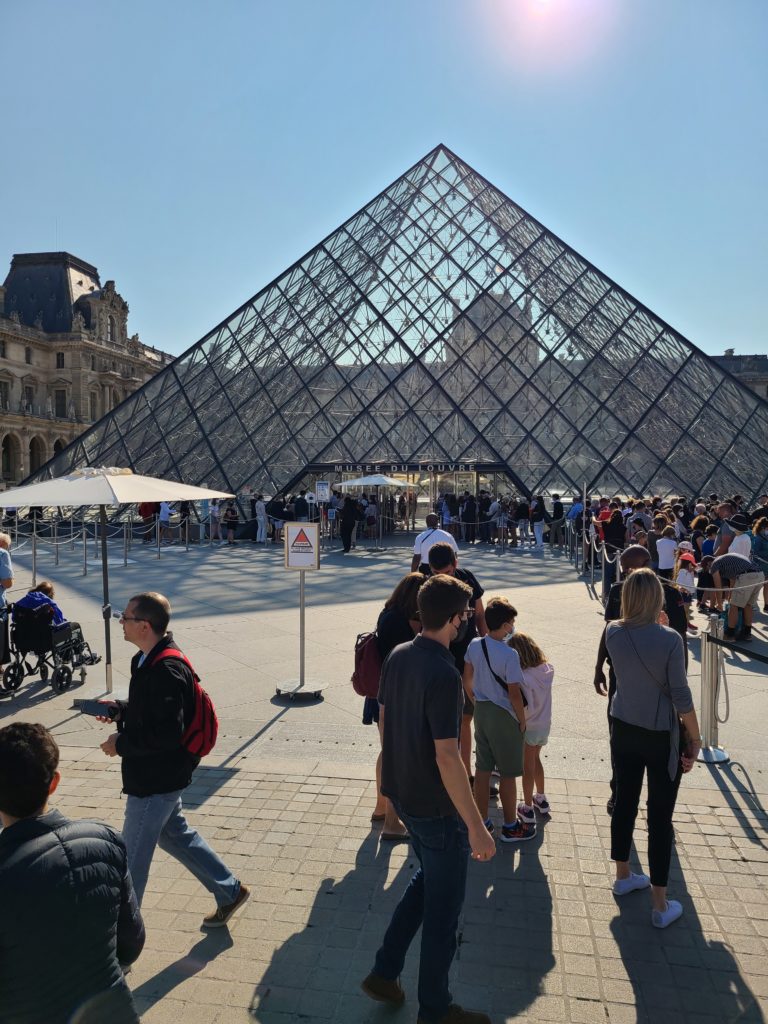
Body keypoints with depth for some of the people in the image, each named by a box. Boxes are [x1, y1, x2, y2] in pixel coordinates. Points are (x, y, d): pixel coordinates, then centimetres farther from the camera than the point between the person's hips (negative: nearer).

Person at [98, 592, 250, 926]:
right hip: (158, 775, 10)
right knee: (174, 834, 23)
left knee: (132, 857, 8)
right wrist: (120, 709, 1)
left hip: (156, 779, -10)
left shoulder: (166, 671, -28)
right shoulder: (148, 660, 4)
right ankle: (229, 891, 36)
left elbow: (167, 734, -30)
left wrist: (121, 744, -19)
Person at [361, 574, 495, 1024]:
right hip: (435, 806, -8)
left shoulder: (398, 656, -3)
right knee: (444, 906, 13)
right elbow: (447, 758, -28)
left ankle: (384, 971, 36)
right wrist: (476, 826, -20)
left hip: (401, 791, 8)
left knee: (429, 878, 29)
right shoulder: (444, 675, -28)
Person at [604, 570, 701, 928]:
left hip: (623, 730, 5)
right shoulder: (669, 639, -21)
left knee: (624, 801, 19)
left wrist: (654, 623, 9)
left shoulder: (613, 632, -9)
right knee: (660, 816, 7)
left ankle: (623, 876, 38)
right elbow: (681, 697, -15)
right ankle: (660, 905, 19)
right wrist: (695, 738, -4)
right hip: (661, 737, -4)